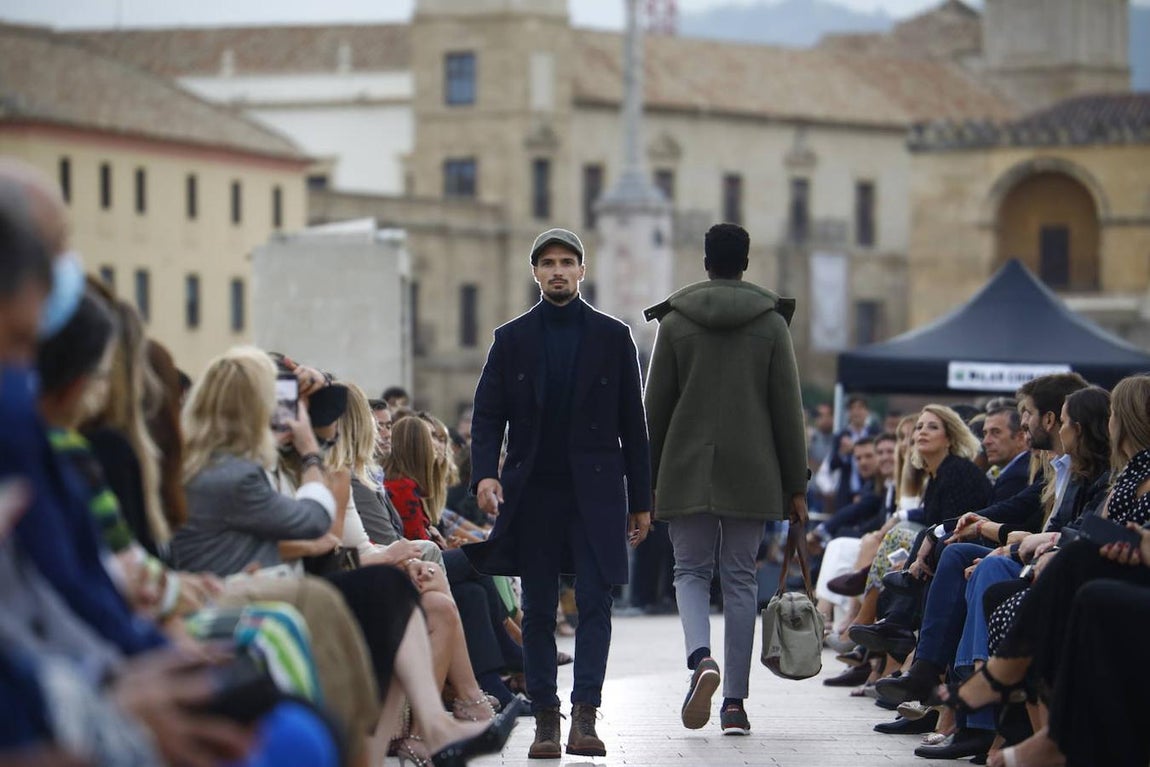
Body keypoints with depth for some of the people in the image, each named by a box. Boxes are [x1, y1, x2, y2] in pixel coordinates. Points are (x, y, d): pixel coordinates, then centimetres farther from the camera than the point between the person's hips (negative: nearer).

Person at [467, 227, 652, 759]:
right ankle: (545, 720, 10)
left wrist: (640, 501, 5)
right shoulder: (512, 340, 7)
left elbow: (632, 425, 7)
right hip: (532, 491, 1)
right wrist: (485, 473, -14)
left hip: (596, 492, -1)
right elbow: (487, 415, 4)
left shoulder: (612, 337, 6)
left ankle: (584, 716, -12)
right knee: (538, 611, 4)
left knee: (594, 601, -10)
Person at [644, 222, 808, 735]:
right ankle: (735, 703, 4)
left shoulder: (675, 321, 0)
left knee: (690, 570, 9)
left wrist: (648, 479, 10)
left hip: (687, 469, -1)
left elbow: (656, 406, 2)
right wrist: (796, 487, 5)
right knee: (740, 579, 6)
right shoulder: (771, 323, 1)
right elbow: (788, 410, 0)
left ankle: (701, 658, -20)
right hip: (751, 472, 1)